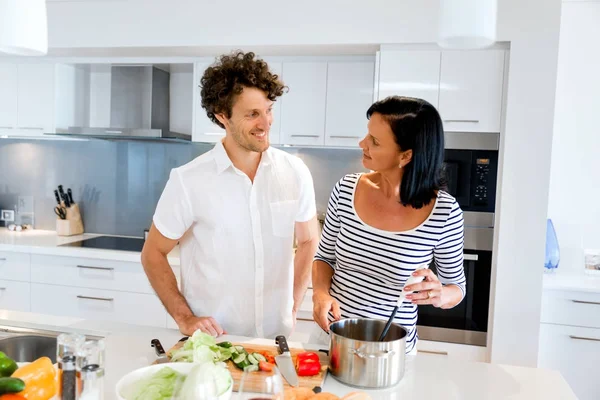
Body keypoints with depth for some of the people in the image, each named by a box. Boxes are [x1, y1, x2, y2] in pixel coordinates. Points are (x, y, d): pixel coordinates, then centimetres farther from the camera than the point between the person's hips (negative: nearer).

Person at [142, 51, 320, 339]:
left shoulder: (296, 173, -4)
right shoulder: (188, 181, -12)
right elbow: (153, 253, 0)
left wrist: (292, 308, 4)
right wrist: (183, 317, -8)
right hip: (211, 338, -1)